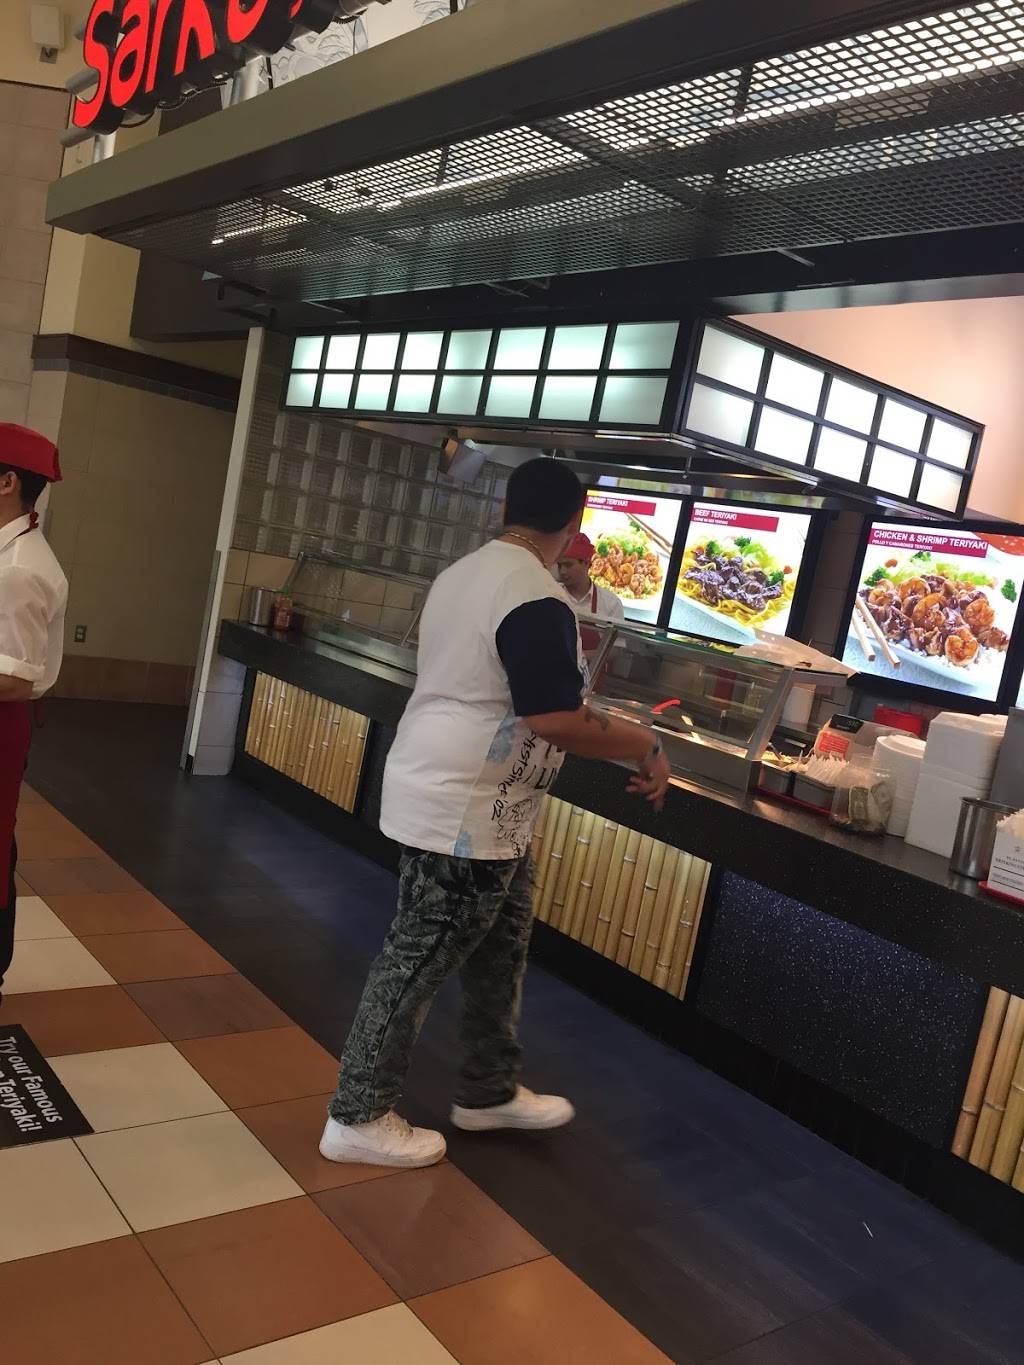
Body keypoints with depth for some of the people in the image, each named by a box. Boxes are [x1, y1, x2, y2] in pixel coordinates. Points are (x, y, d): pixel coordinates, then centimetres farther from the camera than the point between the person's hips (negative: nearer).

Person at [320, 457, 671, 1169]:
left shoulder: (464, 573, 9)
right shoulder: (538, 601, -22)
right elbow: (559, 723, -25)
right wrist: (648, 746, -10)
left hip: (459, 798, 10)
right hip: (465, 813, -10)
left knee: (500, 945, 20)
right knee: (419, 962, 2)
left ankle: (491, 1090, 34)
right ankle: (359, 1118, 18)